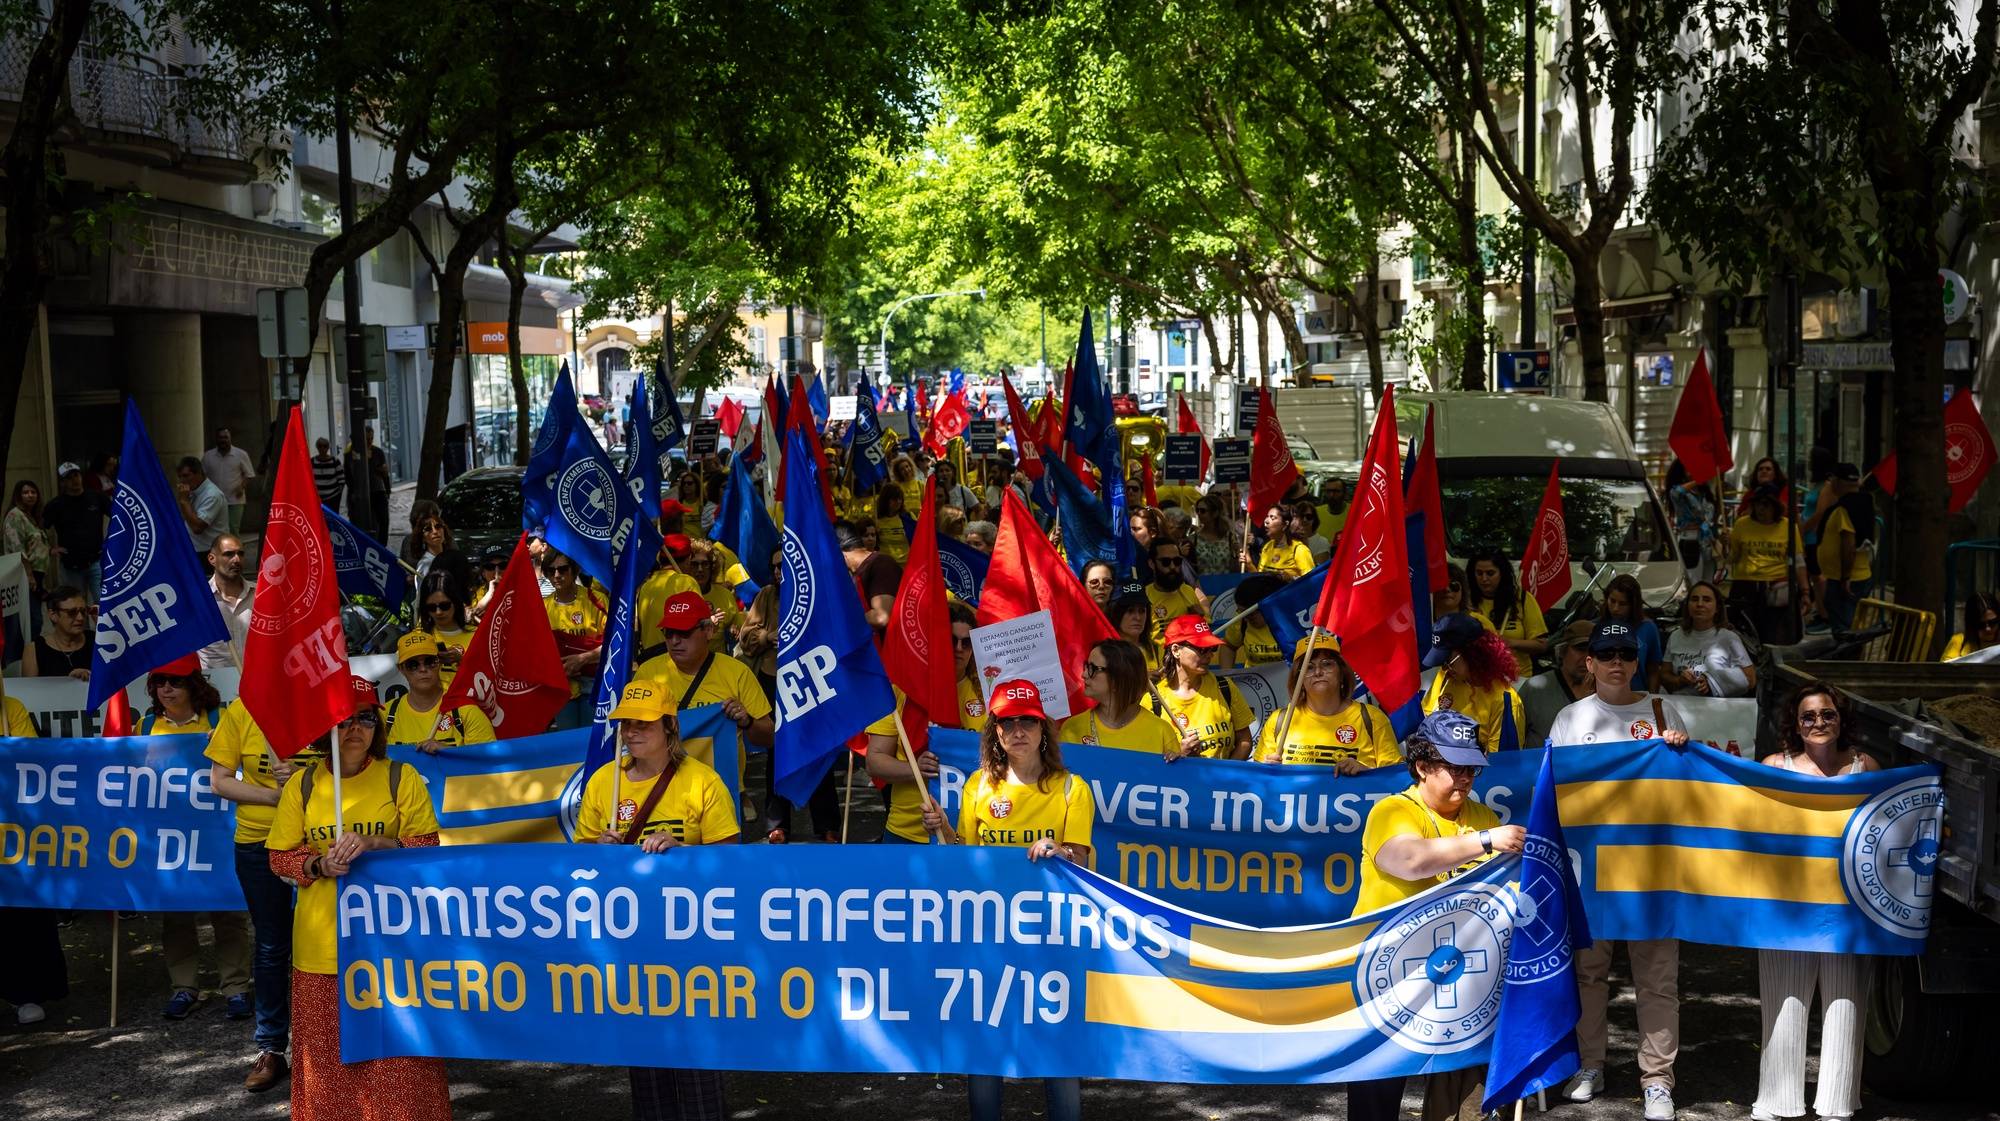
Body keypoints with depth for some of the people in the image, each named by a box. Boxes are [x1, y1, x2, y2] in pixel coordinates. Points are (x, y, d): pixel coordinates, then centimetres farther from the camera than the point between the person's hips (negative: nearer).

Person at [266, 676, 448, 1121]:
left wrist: (376, 844, -19)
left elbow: (427, 848, -3)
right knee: (330, 1050, 5)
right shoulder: (302, 784, 4)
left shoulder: (401, 778, -1)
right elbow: (280, 857, 7)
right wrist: (320, 865, -12)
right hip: (323, 940, 2)